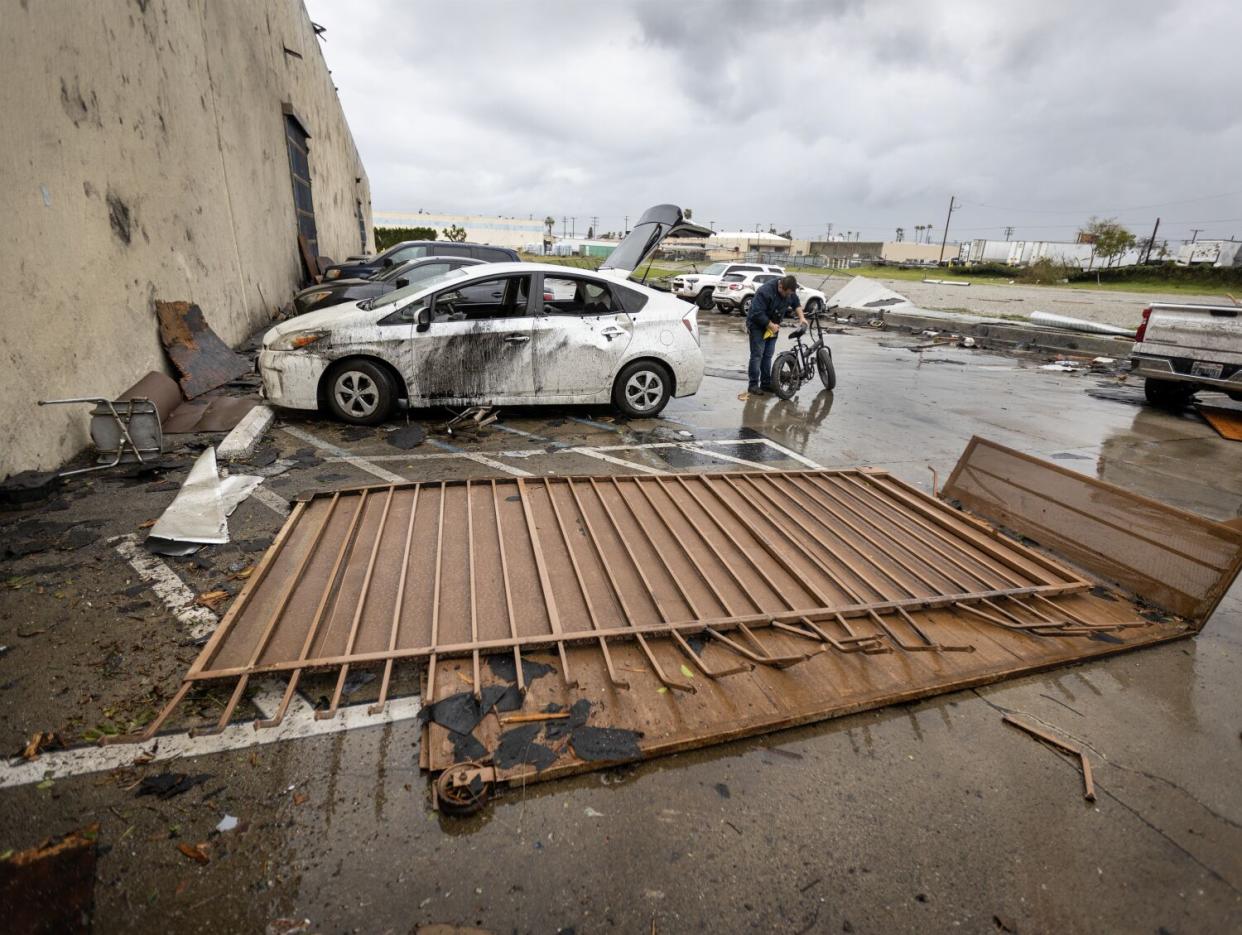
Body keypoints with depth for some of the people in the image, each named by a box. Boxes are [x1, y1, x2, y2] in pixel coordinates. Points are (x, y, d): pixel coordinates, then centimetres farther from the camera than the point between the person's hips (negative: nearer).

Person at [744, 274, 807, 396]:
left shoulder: (789, 291, -6)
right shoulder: (765, 291, -29)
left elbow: (796, 303, 11)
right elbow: (757, 313, -30)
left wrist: (801, 317, -3)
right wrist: (770, 325, -25)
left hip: (772, 327, 7)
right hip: (758, 325, -7)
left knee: (768, 356, 8)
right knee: (757, 355, -9)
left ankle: (766, 383, 14)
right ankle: (753, 384, -6)